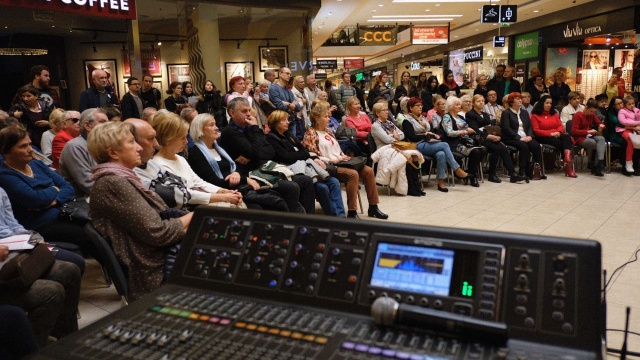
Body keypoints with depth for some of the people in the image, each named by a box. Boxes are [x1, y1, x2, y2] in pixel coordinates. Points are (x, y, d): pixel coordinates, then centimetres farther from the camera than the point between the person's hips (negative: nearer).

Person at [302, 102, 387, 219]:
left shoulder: (327, 132, 22)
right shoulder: (311, 134, -5)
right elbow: (312, 156, -15)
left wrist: (344, 156, 5)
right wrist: (332, 160, -17)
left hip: (340, 162, 9)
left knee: (368, 171, -8)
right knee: (353, 174, -33)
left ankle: (373, 207, -3)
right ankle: (352, 212, -27)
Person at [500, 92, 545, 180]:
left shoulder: (524, 113, 23)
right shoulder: (506, 113, 2)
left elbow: (530, 126, 17)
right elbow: (506, 128, -10)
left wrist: (529, 136, -5)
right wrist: (519, 138, -18)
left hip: (525, 138, 6)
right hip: (511, 139, -5)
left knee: (536, 145, -23)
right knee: (524, 146, -33)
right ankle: (523, 171, -29)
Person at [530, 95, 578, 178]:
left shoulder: (554, 113, 22)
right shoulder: (535, 115, 4)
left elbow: (560, 125, 14)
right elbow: (536, 131, -5)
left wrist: (558, 132, -10)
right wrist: (550, 133, -15)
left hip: (556, 135, 4)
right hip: (543, 137, -4)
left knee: (567, 136, -31)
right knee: (558, 142, -34)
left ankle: (568, 159, -50)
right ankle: (568, 165, -31)